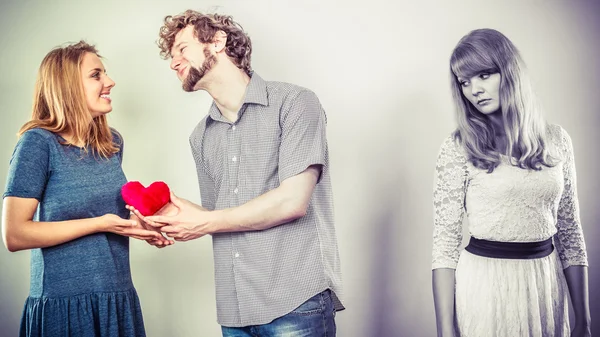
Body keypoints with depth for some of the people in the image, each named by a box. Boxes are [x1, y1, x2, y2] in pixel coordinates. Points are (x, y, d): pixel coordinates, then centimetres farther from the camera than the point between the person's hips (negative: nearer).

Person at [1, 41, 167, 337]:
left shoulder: (112, 142, 7)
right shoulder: (38, 142, -12)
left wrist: (139, 225, 1)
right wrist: (99, 224, -21)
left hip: (119, 300, 6)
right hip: (64, 307, -6)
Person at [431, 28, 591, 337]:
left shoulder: (557, 140, 2)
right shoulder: (457, 149, -7)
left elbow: (570, 233, 7)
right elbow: (445, 243, -8)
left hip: (548, 285, 4)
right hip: (484, 285, -3)